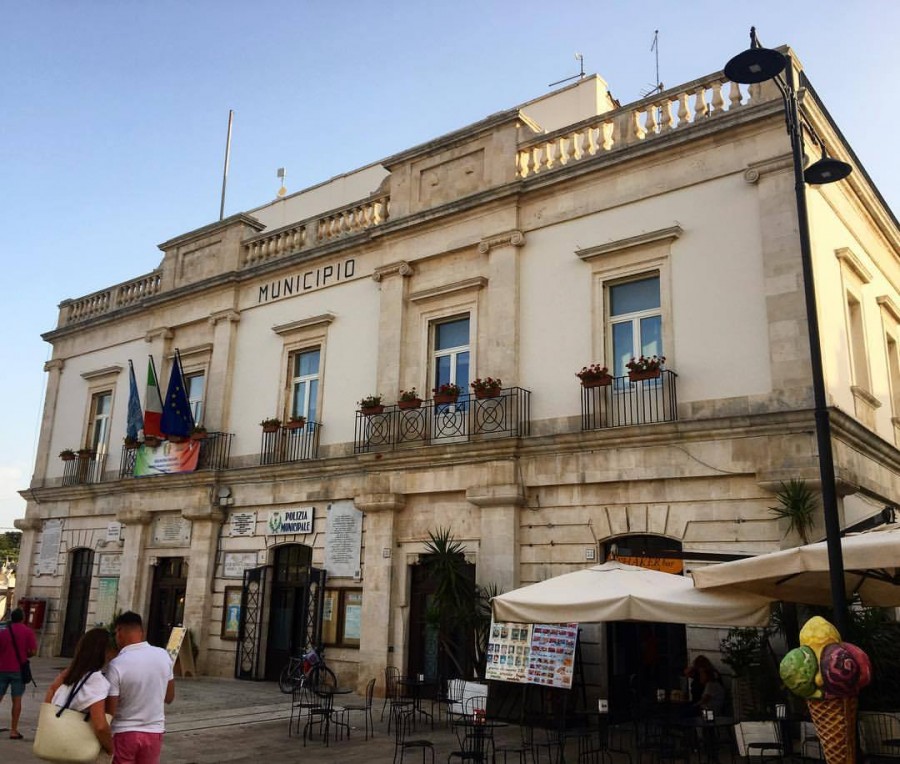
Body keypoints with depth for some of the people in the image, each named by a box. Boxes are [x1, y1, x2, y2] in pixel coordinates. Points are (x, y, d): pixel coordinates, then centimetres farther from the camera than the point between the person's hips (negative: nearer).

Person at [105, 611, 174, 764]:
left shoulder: (116, 665, -18)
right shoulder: (163, 655, -5)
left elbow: (109, 710, -14)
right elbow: (169, 697, 6)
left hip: (124, 732, -3)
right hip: (154, 731, 4)